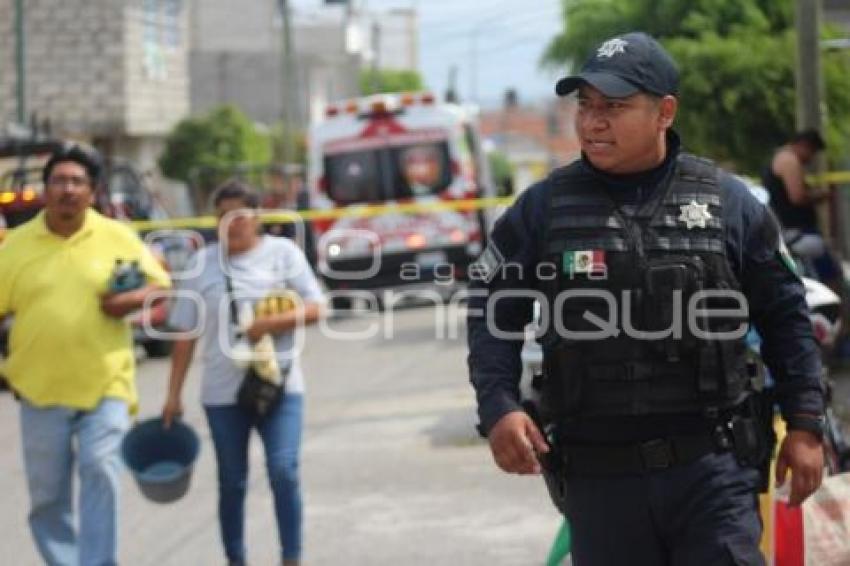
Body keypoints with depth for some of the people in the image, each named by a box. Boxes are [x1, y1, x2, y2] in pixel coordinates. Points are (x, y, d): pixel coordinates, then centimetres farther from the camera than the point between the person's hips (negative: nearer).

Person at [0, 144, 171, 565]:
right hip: (40, 389, 1)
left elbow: (159, 285, 8)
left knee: (100, 473, -15)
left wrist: (131, 299, -12)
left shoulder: (117, 237, 2)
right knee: (47, 494, 6)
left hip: (104, 385, -1)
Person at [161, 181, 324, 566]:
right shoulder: (203, 263, 6)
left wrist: (270, 322, -18)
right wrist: (174, 395, 4)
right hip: (223, 392, 2)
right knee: (231, 483, 7)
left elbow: (314, 308, -1)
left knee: (283, 471, -14)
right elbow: (185, 334, 7)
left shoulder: (282, 252, 3)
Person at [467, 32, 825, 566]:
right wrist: (499, 408, -7)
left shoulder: (726, 201, 4)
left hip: (713, 467, -1)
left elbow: (784, 316, 10)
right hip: (598, 478, 1)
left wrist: (805, 424, 7)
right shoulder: (544, 207, 4)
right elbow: (493, 314, 8)